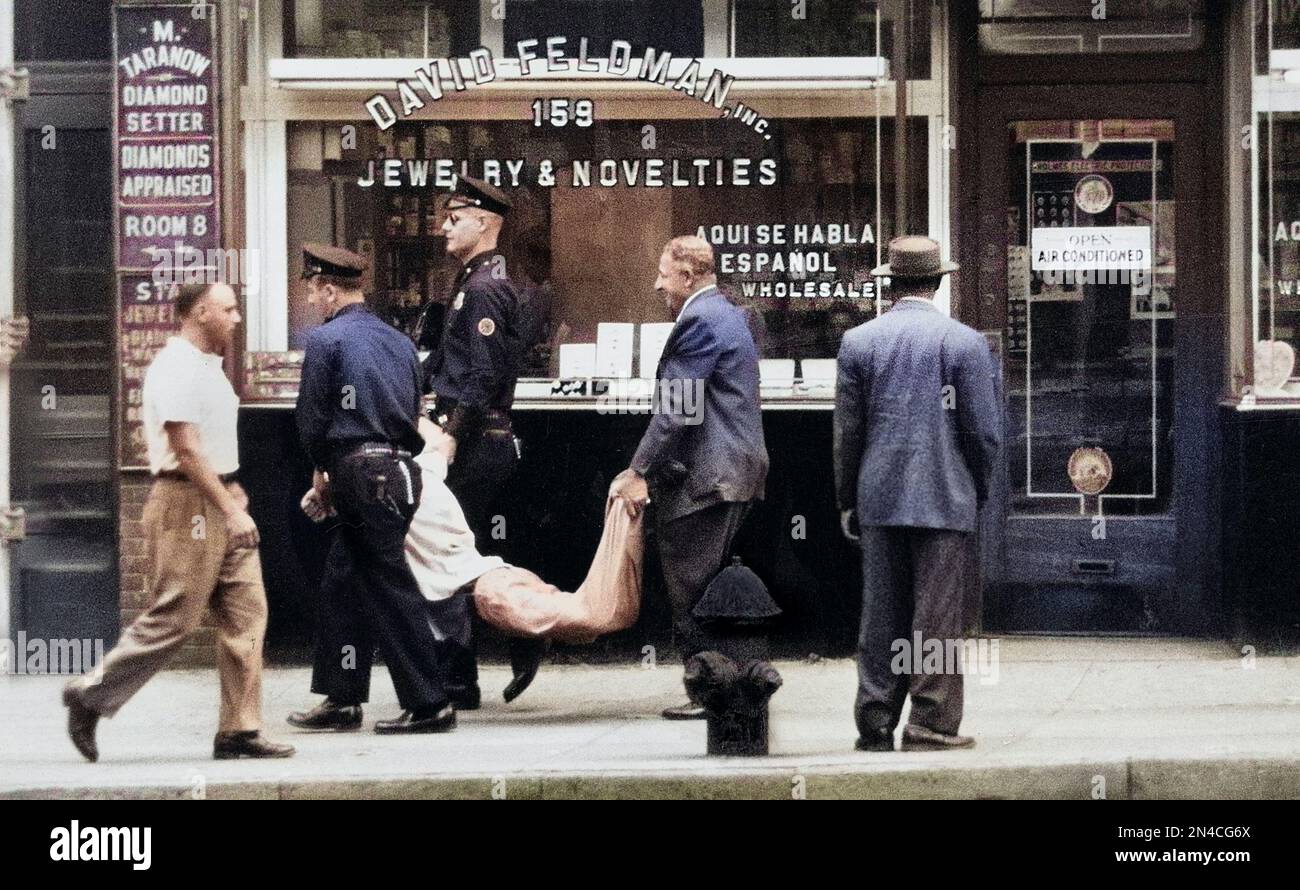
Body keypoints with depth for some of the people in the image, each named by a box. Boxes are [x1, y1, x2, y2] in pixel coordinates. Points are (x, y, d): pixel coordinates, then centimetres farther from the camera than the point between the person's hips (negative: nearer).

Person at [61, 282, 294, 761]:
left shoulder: (207, 366, 17)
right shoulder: (176, 370, -14)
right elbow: (186, 450, -20)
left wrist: (235, 500, 18)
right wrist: (231, 510, -21)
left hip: (221, 498, 10)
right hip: (188, 504, -10)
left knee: (246, 611, 3)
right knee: (173, 618, -7)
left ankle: (239, 730, 3)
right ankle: (91, 695, 6)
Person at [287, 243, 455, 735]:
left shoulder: (326, 339, -8)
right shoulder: (399, 341, 14)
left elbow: (312, 416, -6)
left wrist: (322, 469, 12)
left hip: (359, 472, -8)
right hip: (399, 468, 8)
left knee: (391, 587, -6)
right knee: (341, 582, 15)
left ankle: (429, 704, -6)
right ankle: (340, 699, 18)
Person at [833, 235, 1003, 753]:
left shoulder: (858, 342, 3)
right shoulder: (964, 342, -4)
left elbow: (847, 431, 4)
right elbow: (984, 429, -4)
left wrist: (847, 501, 12)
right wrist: (979, 492, 9)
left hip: (879, 498, 2)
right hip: (945, 498, -2)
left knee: (881, 614, 7)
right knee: (937, 614, 0)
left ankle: (876, 723, 8)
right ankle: (931, 723, -1)